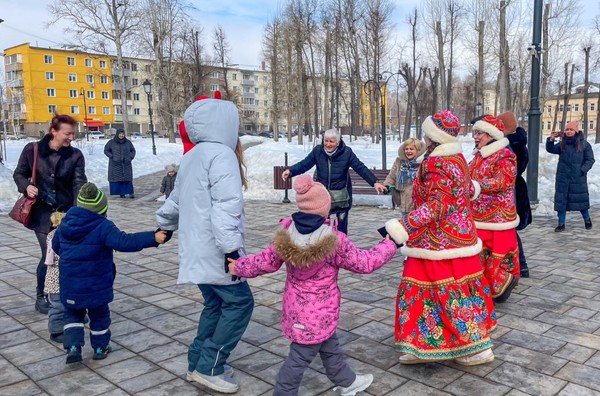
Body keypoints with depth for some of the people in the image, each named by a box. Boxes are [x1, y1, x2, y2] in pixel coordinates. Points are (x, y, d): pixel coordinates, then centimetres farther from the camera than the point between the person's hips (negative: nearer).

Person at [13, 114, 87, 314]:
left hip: (66, 213, 2)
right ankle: (41, 297, 22)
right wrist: (26, 186, -16)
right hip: (42, 213, -1)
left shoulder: (75, 155, -4)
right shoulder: (32, 150, -6)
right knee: (49, 255, -2)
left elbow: (79, 183, -14)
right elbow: (19, 174, 7)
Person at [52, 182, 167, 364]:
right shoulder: (103, 227, -20)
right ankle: (100, 347, 28)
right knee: (99, 315, 16)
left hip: (70, 285, 4)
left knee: (73, 314, 21)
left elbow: (55, 246, 15)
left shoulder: (65, 223, 0)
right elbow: (125, 242, -31)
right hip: (96, 285, -4)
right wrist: (153, 238, -33)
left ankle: (73, 347, 7)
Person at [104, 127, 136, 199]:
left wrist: (131, 158, 0)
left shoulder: (128, 142, 5)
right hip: (115, 165, -1)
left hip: (126, 164, 1)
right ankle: (121, 193, 4)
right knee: (117, 179, -3)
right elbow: (106, 150, 6)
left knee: (128, 179, -5)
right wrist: (112, 157, -7)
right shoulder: (111, 142, 0)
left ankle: (130, 193, -4)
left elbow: (133, 150, 15)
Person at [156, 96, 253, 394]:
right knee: (239, 302, 0)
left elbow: (176, 200, 27)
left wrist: (164, 226, 43)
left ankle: (198, 362, 24)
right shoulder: (221, 154, -13)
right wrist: (231, 248, -25)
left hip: (198, 249, 9)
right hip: (214, 251, -9)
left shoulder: (192, 157, 16)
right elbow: (225, 206, -23)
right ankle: (208, 367, 6)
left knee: (216, 304, 18)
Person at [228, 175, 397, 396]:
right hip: (318, 313, -7)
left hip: (296, 307, 7)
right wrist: (390, 245, 2)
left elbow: (266, 262, 1)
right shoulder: (333, 240, -22)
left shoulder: (287, 233, -8)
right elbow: (365, 262, -12)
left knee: (329, 346, 26)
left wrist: (238, 267, 18)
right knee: (300, 357, 9)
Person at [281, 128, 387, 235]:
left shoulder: (346, 152, -12)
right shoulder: (317, 150, -8)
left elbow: (361, 168, -13)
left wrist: (375, 182, -22)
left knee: (342, 223, 12)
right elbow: (304, 164, -8)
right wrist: (290, 170, -25)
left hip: (341, 195, -1)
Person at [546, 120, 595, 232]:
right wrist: (551, 140, -21)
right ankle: (561, 224, 13)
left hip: (578, 178, -2)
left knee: (581, 199, 8)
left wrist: (582, 170, -14)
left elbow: (590, 160, -1)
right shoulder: (562, 144, 5)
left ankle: (587, 219, 33)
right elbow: (551, 149, -4)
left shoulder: (584, 144, -2)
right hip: (562, 178, 2)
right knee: (561, 200, 3)